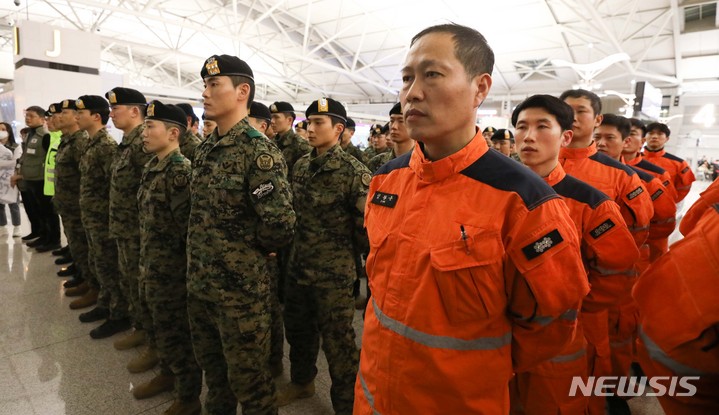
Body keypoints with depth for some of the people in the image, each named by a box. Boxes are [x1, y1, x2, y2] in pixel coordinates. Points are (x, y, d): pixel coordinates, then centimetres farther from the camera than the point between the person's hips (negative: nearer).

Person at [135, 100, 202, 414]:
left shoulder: (181, 170, -20)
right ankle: (168, 374, 46)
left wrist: (167, 261, -14)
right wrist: (146, 261, 16)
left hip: (171, 269, -8)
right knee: (160, 325, 23)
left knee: (175, 331, 6)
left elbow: (185, 226, -22)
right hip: (152, 264, 8)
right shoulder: (153, 166, 8)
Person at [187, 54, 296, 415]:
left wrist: (250, 250, -7)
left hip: (241, 288, -8)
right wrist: (197, 269, 10)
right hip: (199, 282, 8)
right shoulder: (205, 149, 6)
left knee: (247, 378, 11)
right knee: (211, 366, 26)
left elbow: (281, 225, -24)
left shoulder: (259, 152, -18)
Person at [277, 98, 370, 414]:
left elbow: (367, 224, -14)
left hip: (333, 273, -6)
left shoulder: (354, 172, -15)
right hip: (298, 266, 7)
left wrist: (345, 253, -3)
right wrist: (298, 246, 11)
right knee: (298, 329, 23)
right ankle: (302, 381, 48)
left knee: (338, 343, 6)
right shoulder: (300, 166, 5)